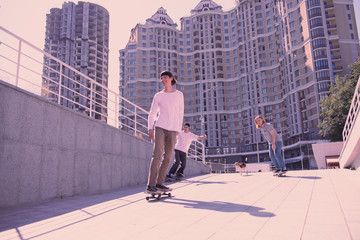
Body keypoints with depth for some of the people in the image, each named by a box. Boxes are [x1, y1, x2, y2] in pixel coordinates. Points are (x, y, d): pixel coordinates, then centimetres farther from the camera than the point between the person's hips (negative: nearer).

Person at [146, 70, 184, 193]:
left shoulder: (179, 95, 12)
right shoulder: (158, 96, 9)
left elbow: (180, 113, 15)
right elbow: (152, 113, 8)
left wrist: (178, 129, 12)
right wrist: (150, 128, -5)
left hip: (173, 130, 3)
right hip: (160, 127, -2)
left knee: (167, 158, 4)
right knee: (157, 155, -14)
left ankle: (159, 183, 14)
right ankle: (150, 185, -14)